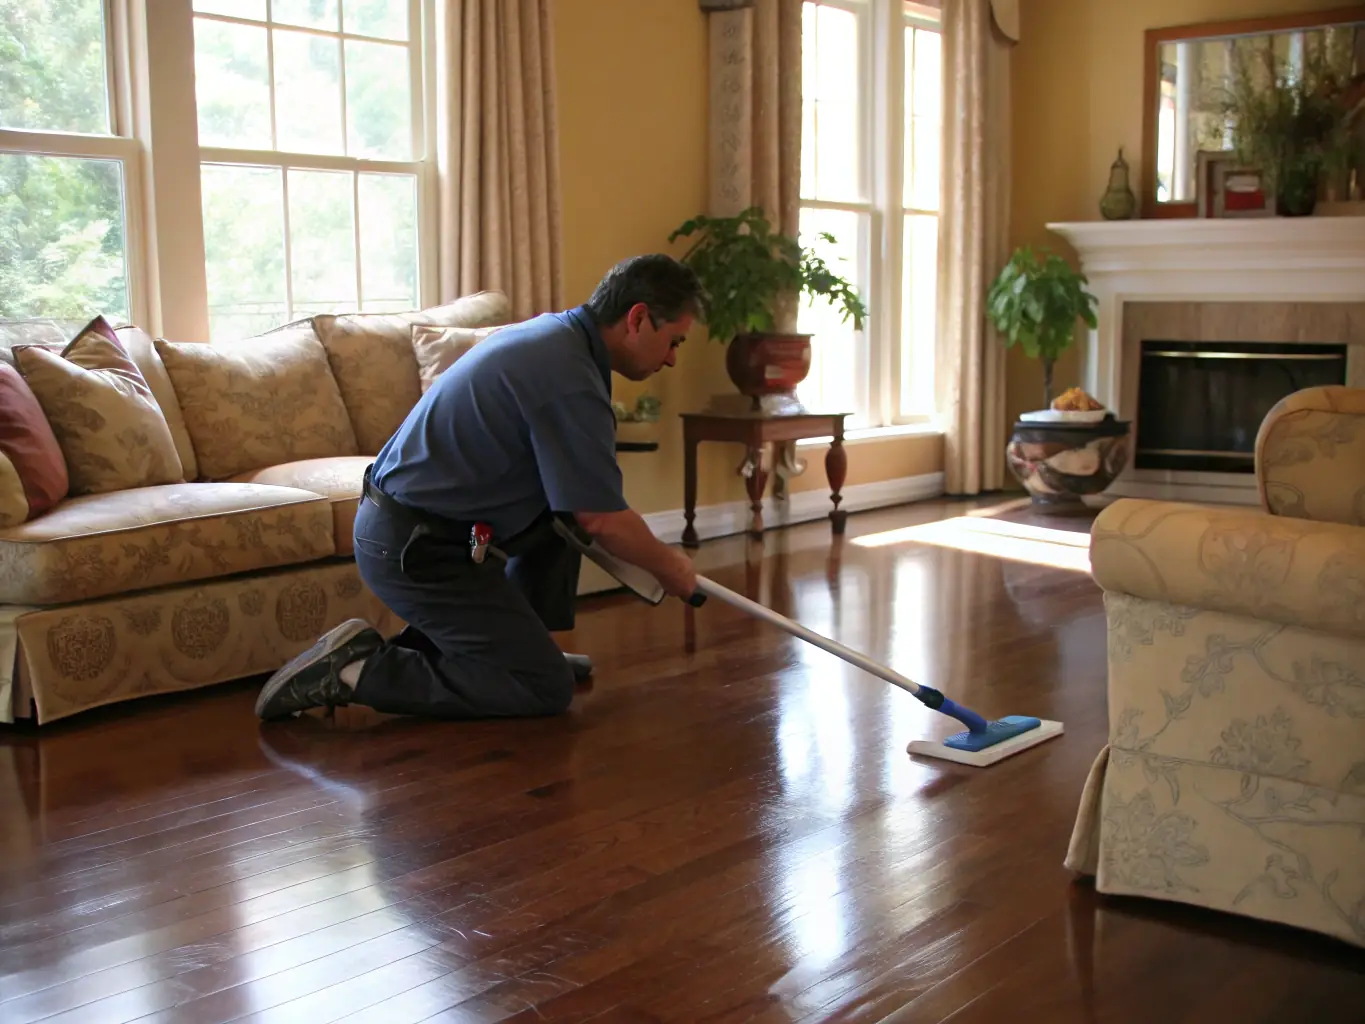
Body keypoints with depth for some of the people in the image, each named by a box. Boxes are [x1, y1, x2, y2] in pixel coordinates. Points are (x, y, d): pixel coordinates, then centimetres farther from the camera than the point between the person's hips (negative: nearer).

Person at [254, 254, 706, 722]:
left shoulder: (550, 331, 10)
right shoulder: (570, 376, -20)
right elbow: (603, 521, -17)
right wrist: (670, 567, 1)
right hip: (416, 547, -10)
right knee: (547, 688, -8)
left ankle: (521, 640, 22)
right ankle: (362, 669, -8)